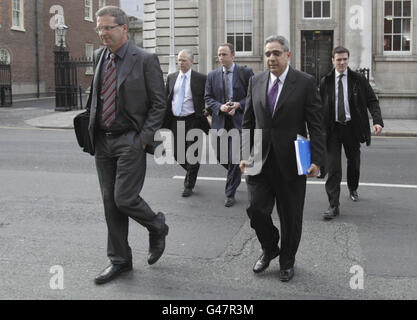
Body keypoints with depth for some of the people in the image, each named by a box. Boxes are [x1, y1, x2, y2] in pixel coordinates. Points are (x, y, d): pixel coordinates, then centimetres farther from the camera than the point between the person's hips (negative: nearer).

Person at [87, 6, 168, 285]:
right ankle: (119, 260, 22)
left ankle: (157, 226, 22)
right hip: (103, 141, 6)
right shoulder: (99, 57, 11)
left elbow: (159, 104, -8)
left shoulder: (145, 60, -8)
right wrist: (92, 128, 11)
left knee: (124, 199, -10)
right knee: (110, 203, 9)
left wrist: (144, 139, -14)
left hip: (130, 141, -6)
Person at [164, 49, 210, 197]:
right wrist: (164, 117, 7)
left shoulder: (201, 78, -3)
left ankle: (189, 185, 14)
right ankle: (192, 172, 36)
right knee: (178, 154, 9)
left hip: (192, 121, -4)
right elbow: (166, 98, 14)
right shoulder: (171, 77, 10)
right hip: (175, 120, 4)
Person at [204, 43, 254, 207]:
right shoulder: (212, 75, 9)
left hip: (239, 120, -4)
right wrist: (220, 107, -11)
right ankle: (236, 174, 41)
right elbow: (208, 98, 8)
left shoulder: (245, 72, 0)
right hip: (220, 120, 4)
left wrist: (238, 105, -15)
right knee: (221, 157, 10)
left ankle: (230, 194, 3)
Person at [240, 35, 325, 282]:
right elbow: (248, 122, 12)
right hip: (260, 160, 3)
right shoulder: (256, 82, 8)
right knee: (256, 209, 0)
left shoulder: (306, 83, -4)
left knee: (291, 216, 8)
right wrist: (245, 155, 5)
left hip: (291, 161, -3)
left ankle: (287, 261, 29)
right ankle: (269, 249, 28)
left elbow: (316, 125, -5)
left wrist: (316, 159, -12)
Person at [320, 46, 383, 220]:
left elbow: (372, 101, -1)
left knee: (354, 162, 18)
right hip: (332, 129, -1)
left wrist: (378, 121, -16)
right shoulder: (325, 82, 2)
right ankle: (333, 206, -5)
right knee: (333, 168, -8)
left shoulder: (358, 79, 0)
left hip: (352, 128, 1)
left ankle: (353, 189, 46)